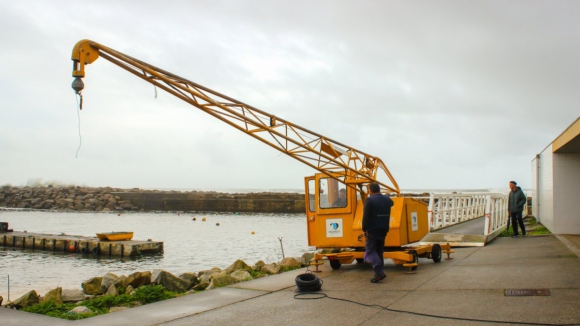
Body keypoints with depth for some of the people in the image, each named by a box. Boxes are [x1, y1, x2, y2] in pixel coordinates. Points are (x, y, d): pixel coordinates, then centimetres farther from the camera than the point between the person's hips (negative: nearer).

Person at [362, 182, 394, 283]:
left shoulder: (370, 200, -14)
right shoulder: (387, 199, 9)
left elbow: (366, 216, -17)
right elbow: (391, 203, 34)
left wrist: (365, 229, -10)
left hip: (373, 230, -7)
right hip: (383, 230, 7)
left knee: (370, 251, -2)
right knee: (379, 251, 17)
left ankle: (379, 271, -18)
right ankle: (379, 272, 17)